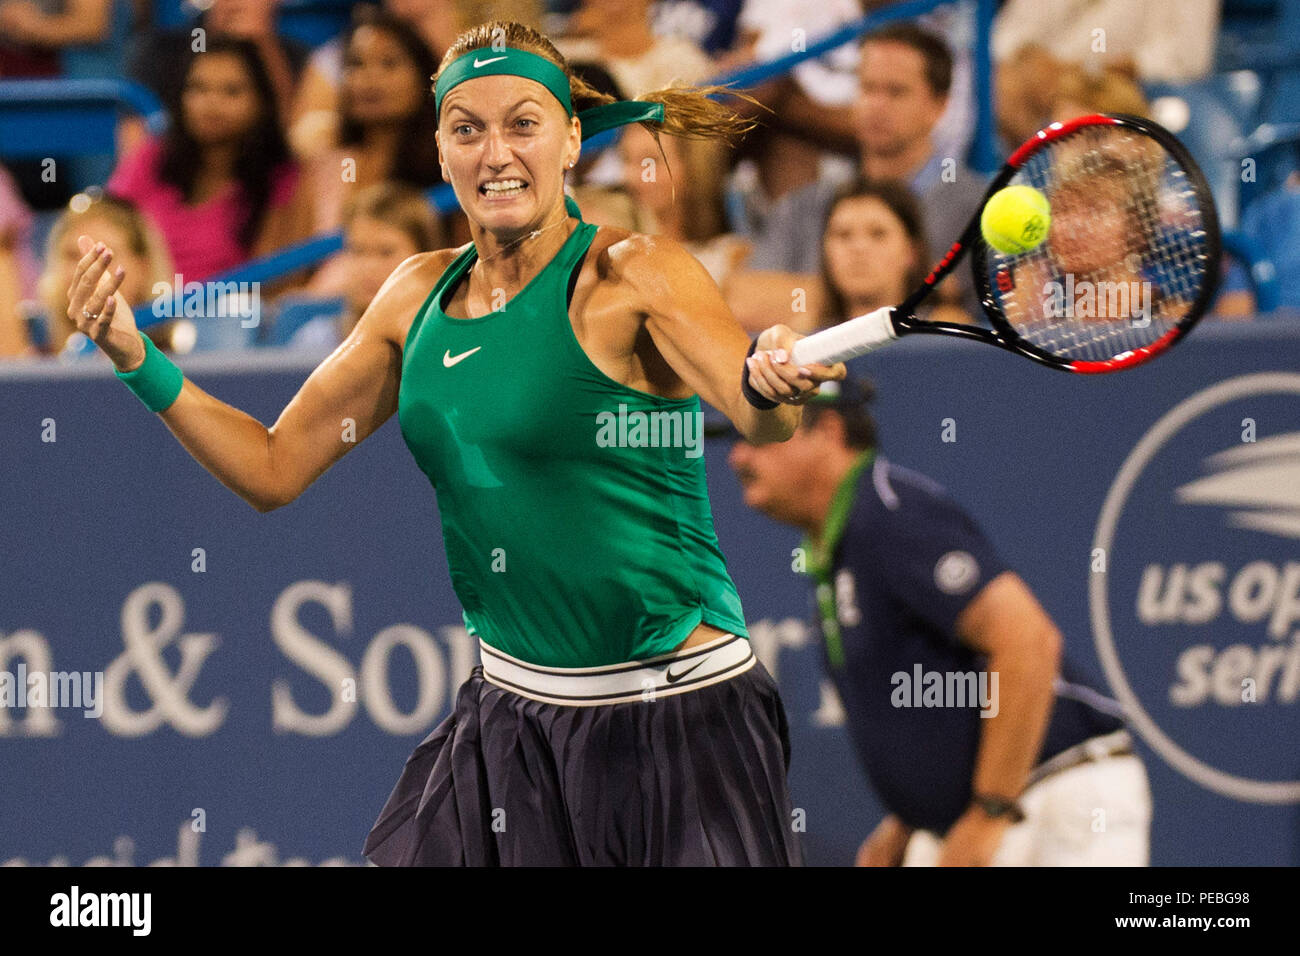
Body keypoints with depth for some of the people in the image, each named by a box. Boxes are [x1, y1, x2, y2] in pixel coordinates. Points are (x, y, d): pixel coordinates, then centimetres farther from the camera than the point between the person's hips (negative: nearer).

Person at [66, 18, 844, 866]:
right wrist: (138, 359, 2)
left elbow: (762, 420, -29)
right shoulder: (420, 295, 7)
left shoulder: (633, 274, -11)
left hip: (677, 720, -6)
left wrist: (772, 382, -53)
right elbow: (274, 467, 14)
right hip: (512, 714, 6)